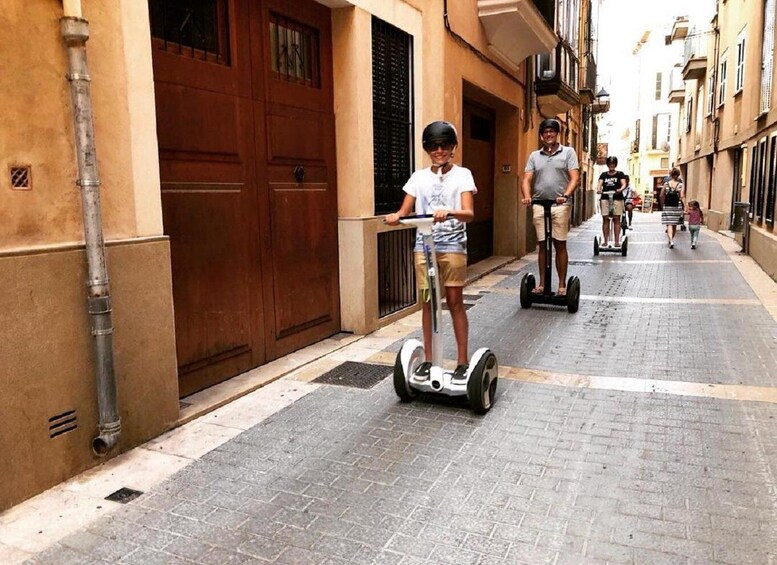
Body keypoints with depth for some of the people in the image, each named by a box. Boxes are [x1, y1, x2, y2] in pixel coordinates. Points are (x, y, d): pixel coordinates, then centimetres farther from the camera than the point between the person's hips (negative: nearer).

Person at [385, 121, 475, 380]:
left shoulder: (462, 174, -1)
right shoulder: (419, 177, 8)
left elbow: (469, 213, -13)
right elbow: (405, 211, 2)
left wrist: (449, 213, -34)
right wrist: (395, 216, -21)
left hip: (452, 246, -3)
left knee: (455, 301, 1)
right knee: (428, 302, 8)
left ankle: (463, 360, 11)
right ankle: (428, 359, 19)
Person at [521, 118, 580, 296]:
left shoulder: (568, 152, 4)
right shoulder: (534, 155, 12)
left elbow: (574, 178, -5)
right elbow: (527, 179, 5)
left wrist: (566, 195, -22)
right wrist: (527, 196, -15)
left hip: (560, 205, -3)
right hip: (539, 205, 3)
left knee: (560, 245, 1)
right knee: (542, 245, 7)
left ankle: (562, 285, 9)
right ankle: (542, 283, 16)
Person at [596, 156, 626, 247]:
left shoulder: (620, 174, 12)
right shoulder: (603, 175, 16)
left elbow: (624, 183, -1)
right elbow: (599, 183, 3)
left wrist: (621, 189, -24)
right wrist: (598, 189, -20)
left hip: (617, 198, -1)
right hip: (605, 198, 1)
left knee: (616, 219, -4)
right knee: (605, 219, -3)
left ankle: (617, 241, -4)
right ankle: (606, 241, -1)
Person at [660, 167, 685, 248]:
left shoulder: (666, 184, -2)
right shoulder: (681, 185, -4)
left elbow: (661, 196, -3)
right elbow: (682, 196, -14)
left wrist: (662, 204, 9)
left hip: (667, 207, -1)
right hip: (677, 207, 1)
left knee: (669, 224, -5)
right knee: (674, 225, 15)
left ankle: (671, 240, -22)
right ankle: (671, 240, 29)